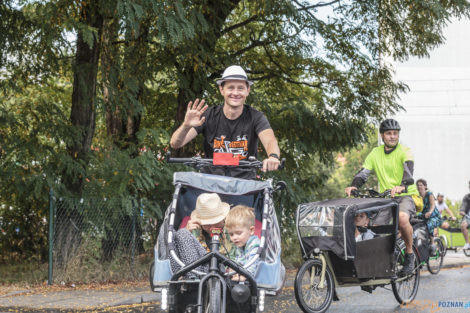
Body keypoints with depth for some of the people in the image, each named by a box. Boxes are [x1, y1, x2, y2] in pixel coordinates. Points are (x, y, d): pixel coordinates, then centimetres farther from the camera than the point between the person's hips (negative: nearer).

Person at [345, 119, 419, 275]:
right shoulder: (375, 153, 8)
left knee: (402, 218, -34)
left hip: (406, 195, -5)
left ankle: (409, 254, -14)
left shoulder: (404, 151, -5)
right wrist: (353, 186, -22)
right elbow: (363, 172, -1)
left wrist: (402, 186, -45)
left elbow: (408, 170, -24)